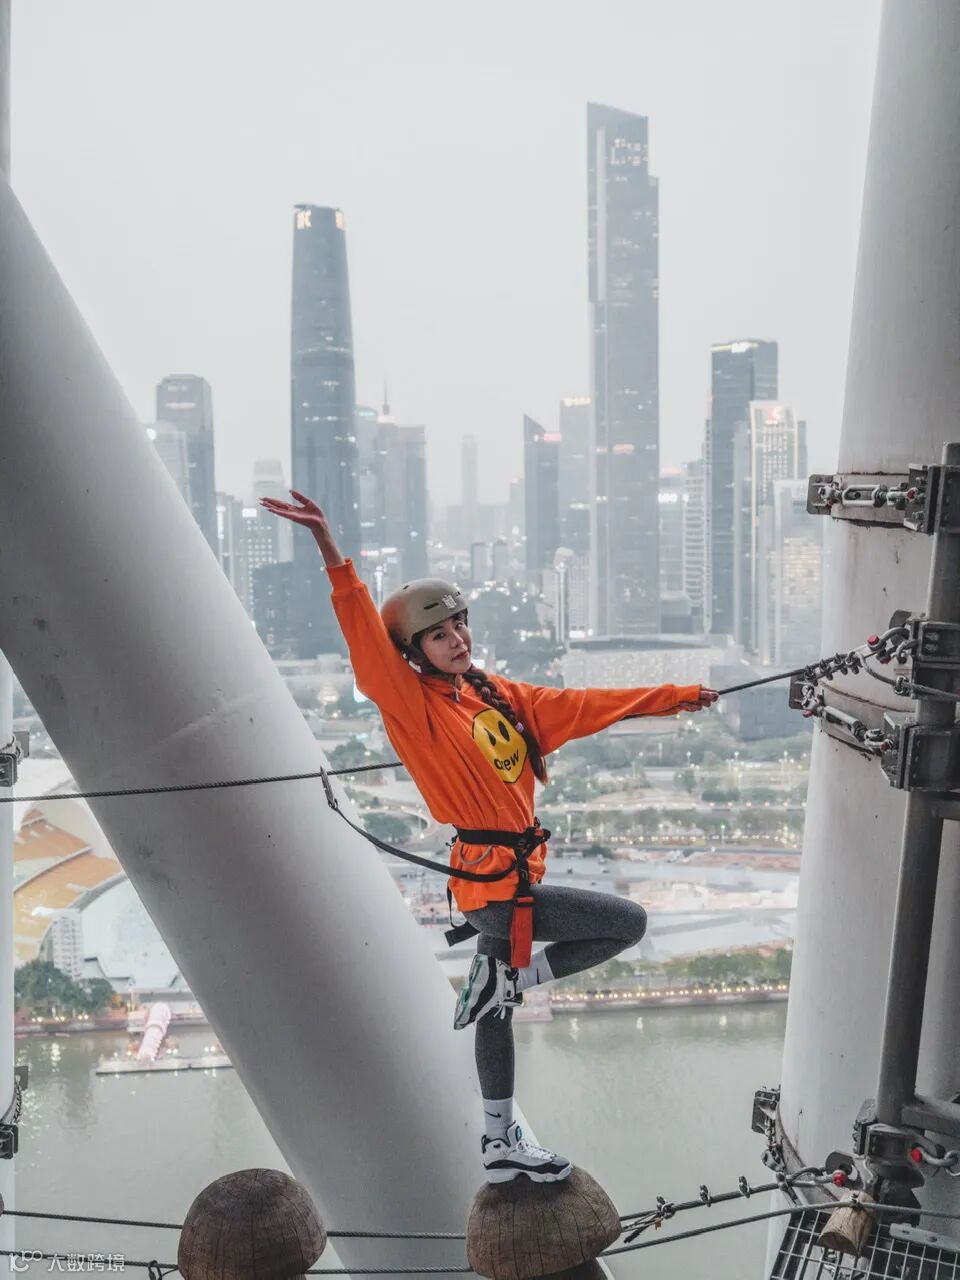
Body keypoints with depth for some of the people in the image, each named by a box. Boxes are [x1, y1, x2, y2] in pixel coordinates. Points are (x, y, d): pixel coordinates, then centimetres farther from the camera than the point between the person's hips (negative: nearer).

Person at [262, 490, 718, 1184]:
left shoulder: (497, 695, 9)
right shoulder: (414, 704, -11)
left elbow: (582, 706, 15)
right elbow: (367, 637, -24)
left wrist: (674, 697, 18)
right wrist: (333, 552, -37)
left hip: (511, 878, 7)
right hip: (495, 886, -7)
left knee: (496, 1010, 15)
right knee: (628, 922, -1)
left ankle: (501, 1145, 26)